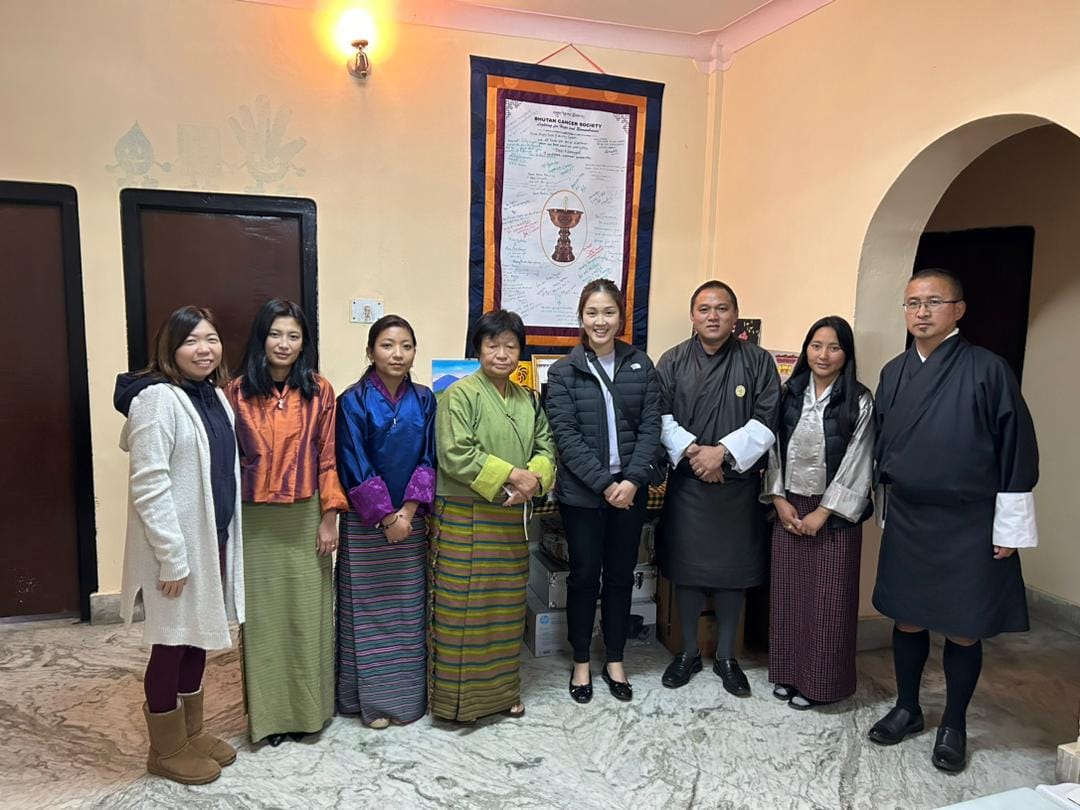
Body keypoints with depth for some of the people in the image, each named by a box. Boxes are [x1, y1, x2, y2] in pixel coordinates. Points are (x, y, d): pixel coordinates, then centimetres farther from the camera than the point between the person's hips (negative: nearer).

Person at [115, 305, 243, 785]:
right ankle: (165, 750, 26)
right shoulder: (157, 399, -18)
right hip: (176, 546, -8)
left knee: (198, 639, 19)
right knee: (172, 645, 7)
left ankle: (192, 732, 36)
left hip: (214, 538, 8)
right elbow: (149, 486, -21)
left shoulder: (215, 395, 8)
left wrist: (225, 538, 14)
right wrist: (172, 557, -21)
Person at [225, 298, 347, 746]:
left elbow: (328, 457, -1)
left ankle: (307, 709, 25)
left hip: (305, 517, 0)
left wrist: (329, 518, -3)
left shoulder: (319, 391, -2)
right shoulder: (238, 391, -2)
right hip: (255, 520, 0)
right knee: (262, 615, 9)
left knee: (307, 613, 8)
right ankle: (267, 711, 25)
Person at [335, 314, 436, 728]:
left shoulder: (423, 400, 3)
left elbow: (428, 459, 0)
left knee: (408, 608, 10)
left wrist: (408, 512, -10)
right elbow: (354, 466, -10)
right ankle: (371, 698, 19)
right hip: (365, 523, -3)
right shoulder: (354, 401, -7)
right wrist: (385, 517, -12)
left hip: (412, 520, 3)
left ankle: (407, 694, 25)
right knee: (367, 609, 5)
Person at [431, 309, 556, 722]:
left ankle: (502, 688, 29)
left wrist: (535, 478, -12)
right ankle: (458, 696, 15)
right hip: (464, 519, -6)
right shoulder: (460, 395, -9)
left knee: (507, 605, 14)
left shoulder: (527, 400, 11)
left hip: (511, 519, 6)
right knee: (464, 606, 0)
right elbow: (456, 455, -18)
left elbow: (545, 447, 10)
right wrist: (511, 474, -18)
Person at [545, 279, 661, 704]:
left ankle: (615, 660, 30)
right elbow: (565, 435, -9)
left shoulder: (641, 365, 3)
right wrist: (604, 483, -15)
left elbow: (650, 427, -1)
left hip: (630, 490, 2)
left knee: (621, 576, 13)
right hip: (581, 492, -2)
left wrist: (631, 480, -12)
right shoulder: (563, 371, -3)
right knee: (584, 576, 9)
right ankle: (581, 661, 26)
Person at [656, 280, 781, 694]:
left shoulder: (758, 361, -1)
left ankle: (726, 656, 26)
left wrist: (723, 451, -17)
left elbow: (766, 422, -7)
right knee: (685, 566, 8)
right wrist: (691, 450, -16)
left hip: (738, 481, 0)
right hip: (686, 479, 1)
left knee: (733, 569, 8)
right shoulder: (673, 361, 3)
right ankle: (689, 652, 27)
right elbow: (660, 416, -2)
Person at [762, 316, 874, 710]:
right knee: (787, 593, 10)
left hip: (834, 513, -3)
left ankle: (818, 681, 19)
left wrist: (822, 512, -11)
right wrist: (779, 500, -4)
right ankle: (788, 672, 25)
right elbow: (774, 449, 5)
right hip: (788, 508, 4)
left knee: (826, 599, 4)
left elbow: (857, 464, -9)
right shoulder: (790, 394, 4)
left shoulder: (859, 401, -7)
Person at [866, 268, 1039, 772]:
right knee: (907, 620, 13)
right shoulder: (893, 373, 5)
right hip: (906, 521, 4)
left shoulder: (988, 369, -9)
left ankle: (954, 725, 27)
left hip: (969, 524, -4)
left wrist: (1009, 527, -8)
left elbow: (1016, 449, -8)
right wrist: (887, 507, 15)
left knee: (963, 630, 8)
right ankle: (907, 708, 32)